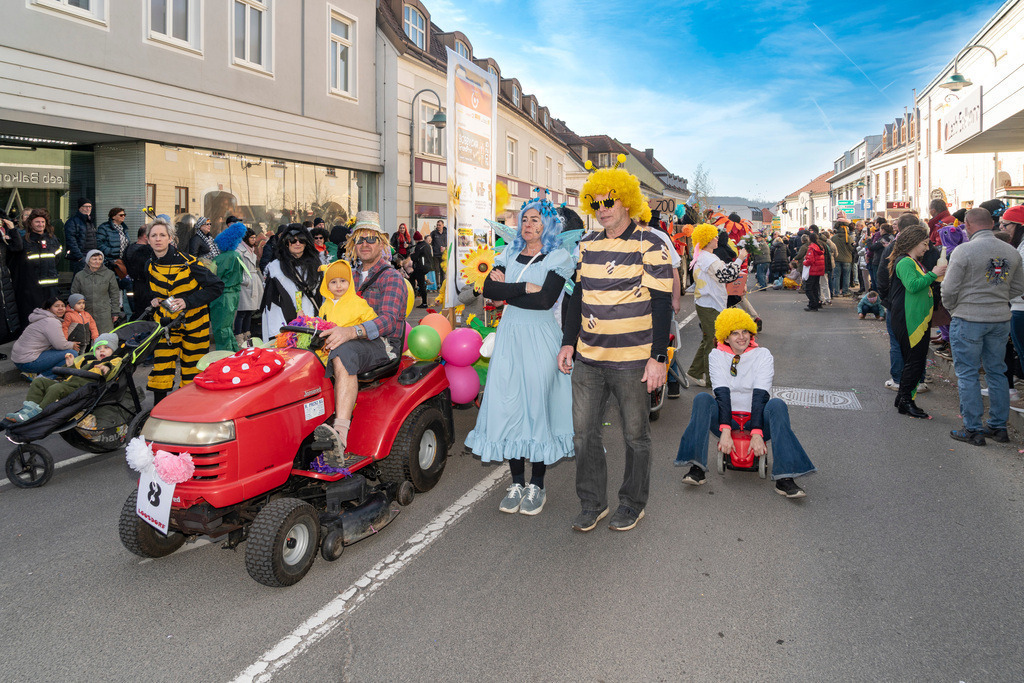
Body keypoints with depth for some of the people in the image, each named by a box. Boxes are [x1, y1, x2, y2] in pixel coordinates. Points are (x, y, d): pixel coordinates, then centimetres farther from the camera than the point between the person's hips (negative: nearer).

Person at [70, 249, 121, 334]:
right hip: (85, 313, 1)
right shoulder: (79, 275, 5)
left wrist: (115, 312, 6)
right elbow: (74, 294, 14)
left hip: (104, 313, -1)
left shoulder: (109, 274, 4)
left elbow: (115, 294, 8)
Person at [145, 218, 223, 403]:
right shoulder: (150, 266, 3)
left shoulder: (187, 263, -14)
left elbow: (217, 287, -14)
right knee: (161, 366, -3)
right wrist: (154, 300, -1)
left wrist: (188, 301, -21)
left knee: (192, 369, 3)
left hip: (193, 324, -4)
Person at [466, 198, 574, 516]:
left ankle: (537, 485, 11)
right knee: (508, 404, 2)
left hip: (540, 337, -4)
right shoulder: (510, 253, 12)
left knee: (537, 403, -1)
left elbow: (546, 299, -16)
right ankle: (517, 482, 13)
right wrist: (524, 288, -12)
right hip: (510, 334, 4)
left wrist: (506, 291, -8)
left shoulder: (558, 258, -1)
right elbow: (488, 289, -2)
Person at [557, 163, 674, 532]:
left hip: (632, 362, -5)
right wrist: (568, 342, 12)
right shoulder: (587, 245, 10)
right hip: (587, 359, 5)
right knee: (584, 433, 7)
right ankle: (592, 503, 23)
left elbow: (662, 304, -8)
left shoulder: (649, 246, -6)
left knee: (635, 436, 9)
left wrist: (659, 357, -13)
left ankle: (632, 503, 26)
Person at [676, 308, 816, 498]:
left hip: (756, 418, 0)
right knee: (702, 399, -27)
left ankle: (784, 479, -36)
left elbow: (760, 396, -14)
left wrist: (757, 434, -27)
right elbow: (722, 393, -12)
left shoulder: (763, 355, 0)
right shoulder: (717, 355, 2)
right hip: (726, 417, 1)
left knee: (777, 405, -31)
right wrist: (725, 430, -26)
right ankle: (697, 468, -31)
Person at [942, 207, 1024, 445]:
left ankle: (973, 429, 5)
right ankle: (998, 426, 22)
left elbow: (950, 289, -13)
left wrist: (953, 310, 5)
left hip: (968, 319, -6)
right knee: (997, 372, 14)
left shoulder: (964, 250, -13)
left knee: (967, 374, 2)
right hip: (1001, 319, 6)